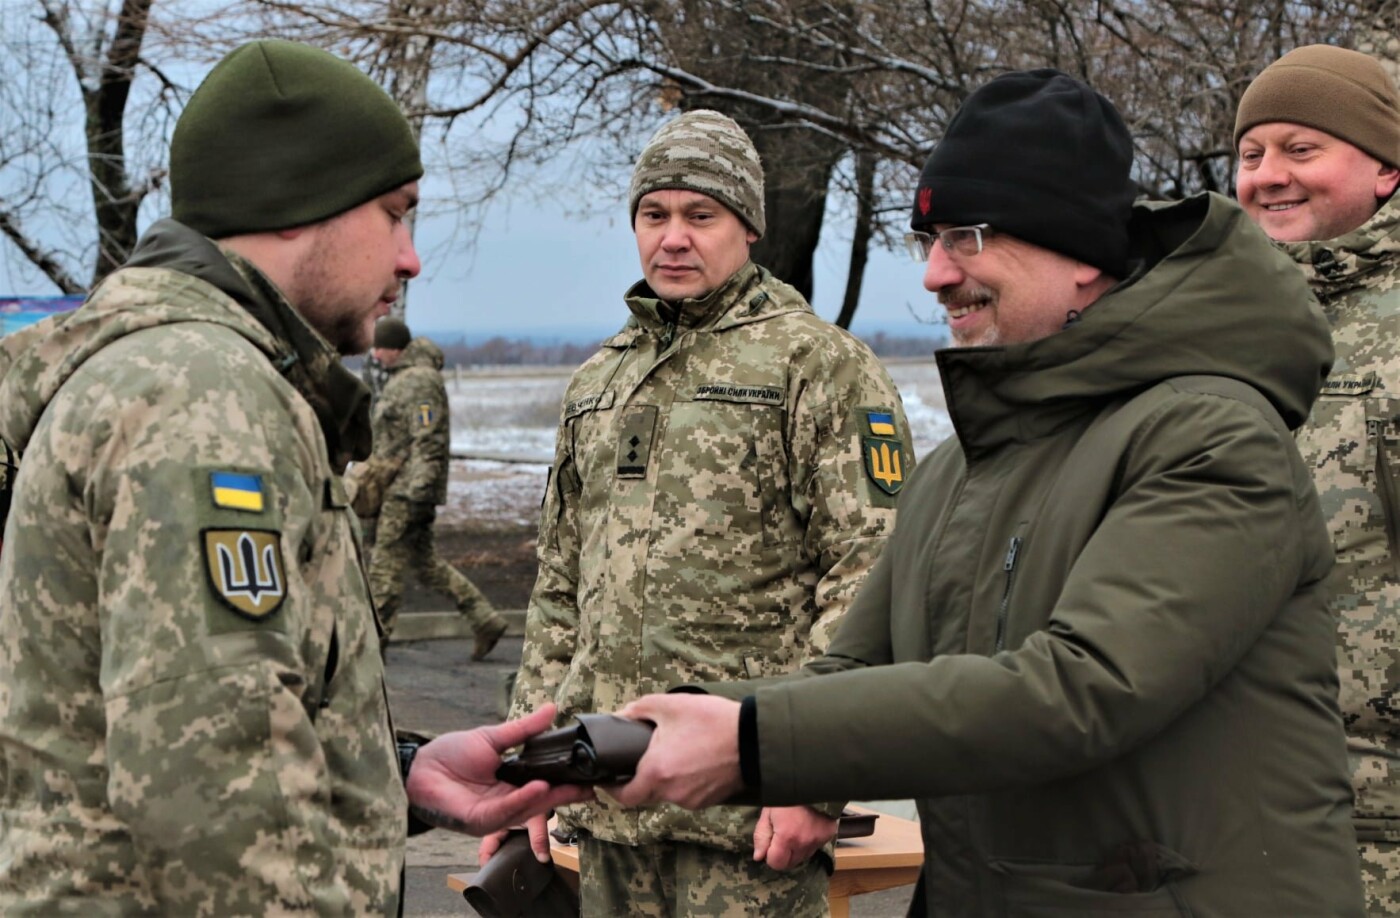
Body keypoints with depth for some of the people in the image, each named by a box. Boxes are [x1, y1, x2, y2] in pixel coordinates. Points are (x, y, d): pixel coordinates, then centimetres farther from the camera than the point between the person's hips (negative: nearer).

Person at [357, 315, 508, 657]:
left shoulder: (419, 382, -15)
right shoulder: (401, 378, 18)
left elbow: (428, 441, -21)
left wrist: (417, 491, -24)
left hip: (407, 490, -10)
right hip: (400, 487, 10)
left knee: (385, 564, -5)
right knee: (425, 561, 11)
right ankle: (485, 620, 11)